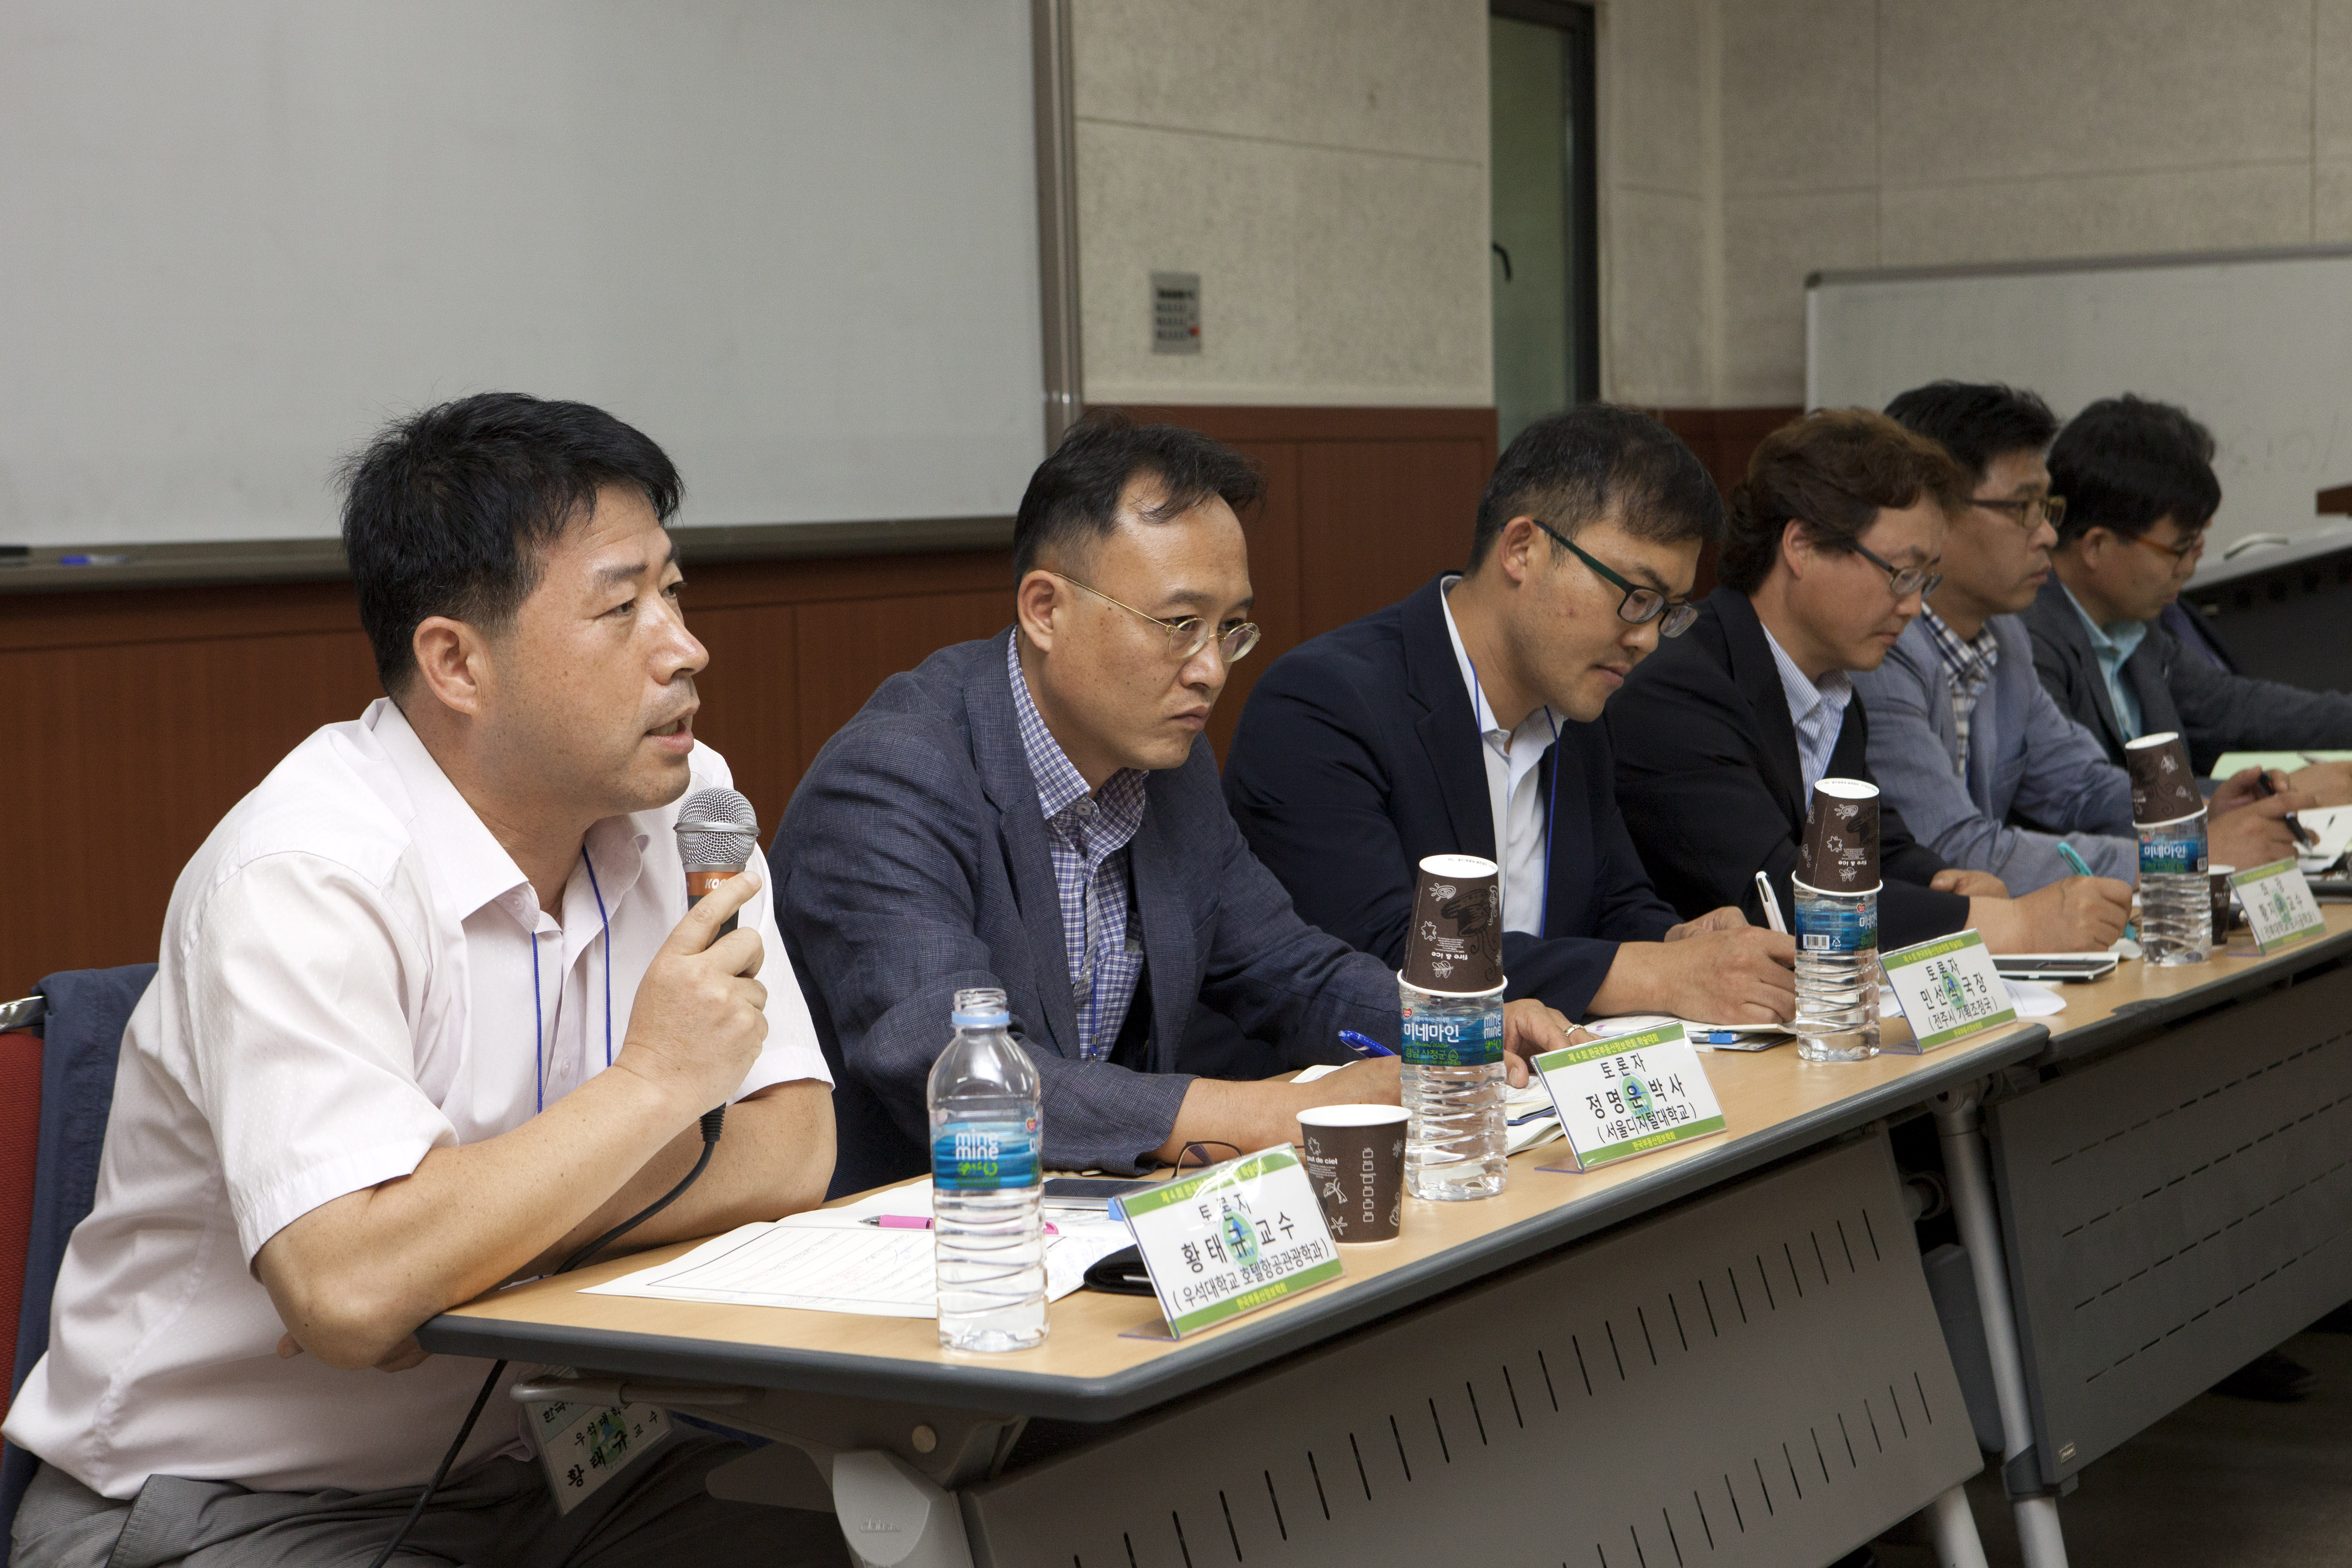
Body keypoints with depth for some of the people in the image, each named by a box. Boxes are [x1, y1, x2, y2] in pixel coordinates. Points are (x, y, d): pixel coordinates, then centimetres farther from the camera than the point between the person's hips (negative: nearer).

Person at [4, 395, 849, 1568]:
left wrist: (474, 1239, -20)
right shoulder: (300, 878, -22)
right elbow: (350, 1290, -33)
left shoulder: (682, 798, 0)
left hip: (533, 1456, 5)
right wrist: (657, 1082, -22)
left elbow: (792, 1150, -6)